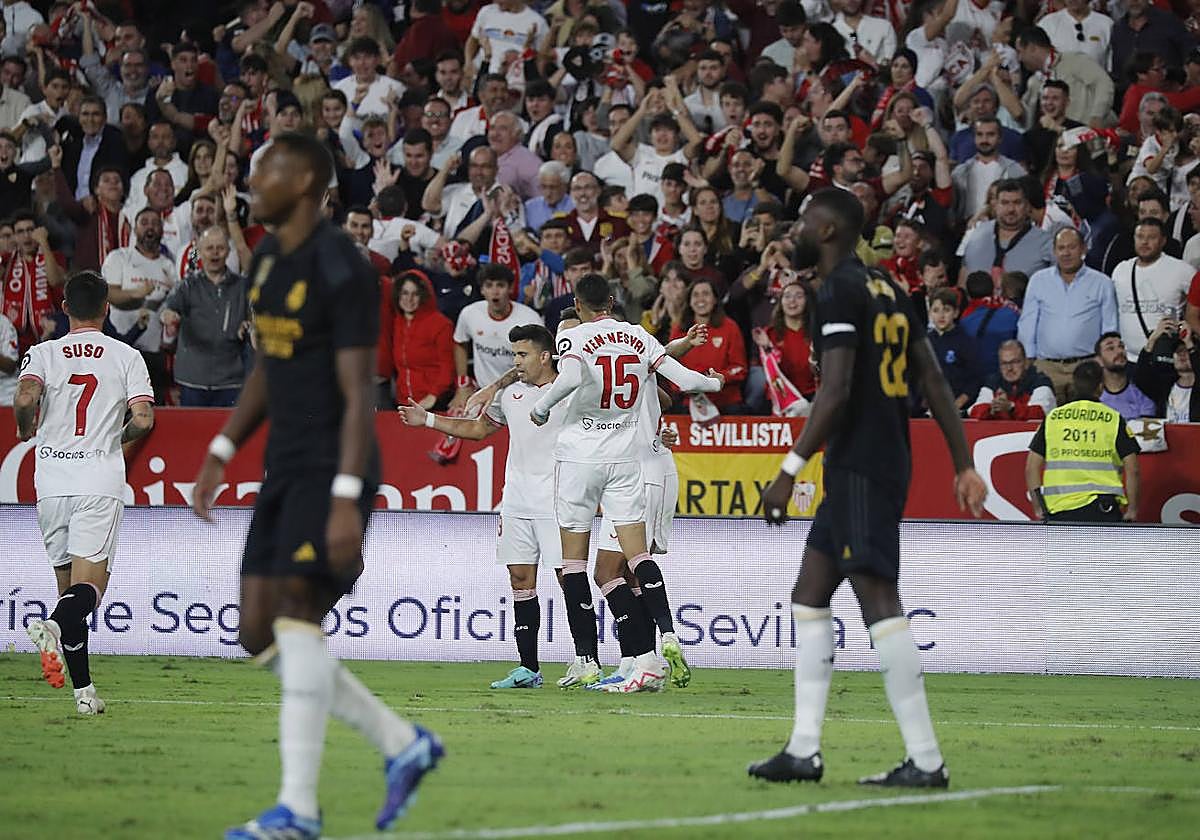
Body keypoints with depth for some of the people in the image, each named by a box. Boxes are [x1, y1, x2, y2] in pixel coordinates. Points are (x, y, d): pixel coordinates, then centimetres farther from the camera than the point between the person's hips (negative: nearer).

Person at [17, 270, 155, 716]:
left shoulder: (43, 353, 6)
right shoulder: (126, 356, 4)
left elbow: (26, 397, -14)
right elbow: (143, 420, -6)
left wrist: (26, 429, 7)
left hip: (52, 480, 2)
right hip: (100, 480, -2)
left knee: (67, 585, 11)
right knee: (89, 587, -8)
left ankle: (83, 690, 9)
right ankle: (54, 626, -41)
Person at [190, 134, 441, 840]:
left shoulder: (344, 272, -16)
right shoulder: (270, 259, 13)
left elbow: (360, 392, -19)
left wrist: (346, 499, -25)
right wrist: (220, 455, 16)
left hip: (335, 474, -9)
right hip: (287, 472, 9)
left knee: (294, 618, -21)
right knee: (261, 639, 4)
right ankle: (404, 744, 15)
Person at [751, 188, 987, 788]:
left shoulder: (839, 292, -11)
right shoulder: (888, 292, 17)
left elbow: (836, 392, -19)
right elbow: (934, 383, 16)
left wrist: (789, 472, -17)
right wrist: (963, 465, 17)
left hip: (859, 467, -10)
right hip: (887, 463, 10)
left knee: (879, 603, -11)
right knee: (809, 596, 13)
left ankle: (925, 761, -12)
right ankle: (803, 750, 12)